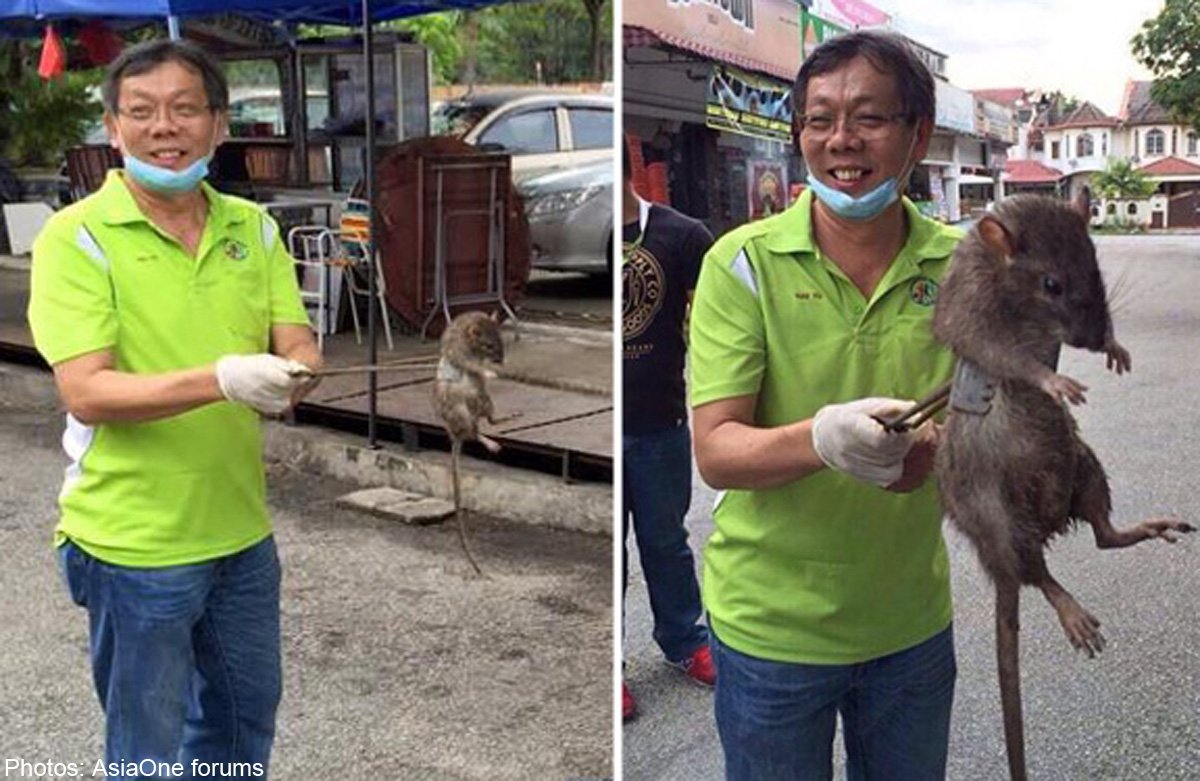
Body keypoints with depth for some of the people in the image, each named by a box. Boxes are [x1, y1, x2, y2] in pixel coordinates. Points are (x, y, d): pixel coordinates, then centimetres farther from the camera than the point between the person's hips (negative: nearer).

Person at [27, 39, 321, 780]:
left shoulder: (254, 228, 3)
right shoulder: (76, 236, -13)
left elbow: (300, 348, 0)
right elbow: (86, 392, -20)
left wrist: (292, 373, -25)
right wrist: (220, 379, -34)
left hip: (243, 529, 5)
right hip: (134, 542, -5)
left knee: (248, 710, 24)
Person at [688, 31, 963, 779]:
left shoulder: (961, 266, -4)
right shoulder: (743, 261, -13)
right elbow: (716, 453, -18)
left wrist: (935, 449, -25)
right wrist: (821, 438, -38)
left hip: (913, 620, 3)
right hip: (772, 626, -3)